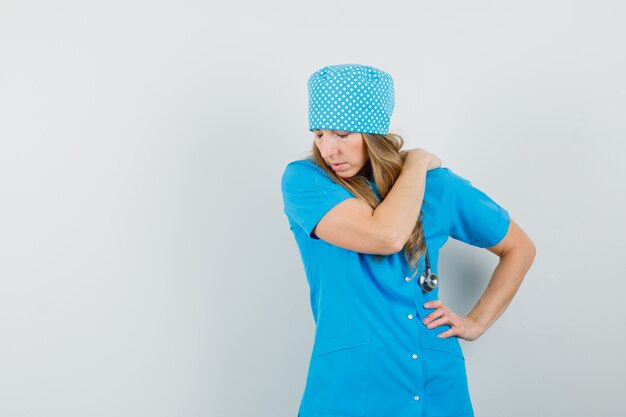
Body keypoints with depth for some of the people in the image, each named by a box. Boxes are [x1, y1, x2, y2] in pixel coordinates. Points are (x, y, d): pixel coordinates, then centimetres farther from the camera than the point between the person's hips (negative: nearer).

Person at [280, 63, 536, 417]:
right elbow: (386, 236, -22)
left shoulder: (437, 185, 2)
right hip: (350, 388, -2)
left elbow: (520, 248, 15)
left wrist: (477, 322, 6)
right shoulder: (304, 179, -6)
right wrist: (416, 162, -7)